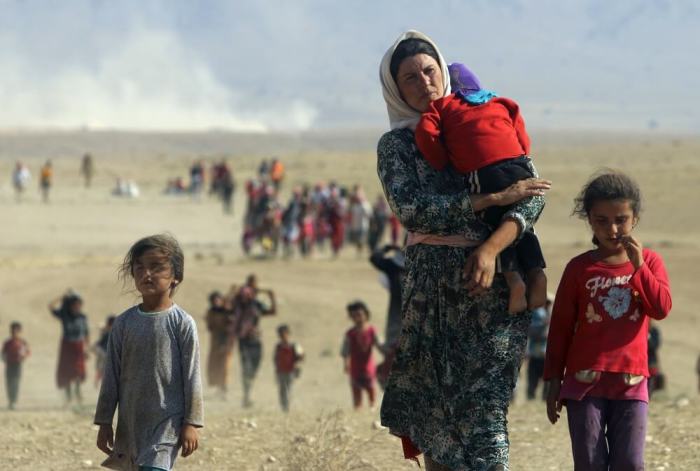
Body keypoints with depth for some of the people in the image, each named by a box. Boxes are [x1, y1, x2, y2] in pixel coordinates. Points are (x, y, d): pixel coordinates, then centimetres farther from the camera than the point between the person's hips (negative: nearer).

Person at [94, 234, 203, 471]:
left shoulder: (181, 323, -6)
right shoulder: (124, 322, 5)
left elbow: (192, 376, -4)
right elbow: (112, 374, 9)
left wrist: (191, 423, -6)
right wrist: (104, 422, 7)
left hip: (167, 422, -5)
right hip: (130, 422, 5)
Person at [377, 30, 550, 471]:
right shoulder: (396, 144, 8)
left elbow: (532, 196, -1)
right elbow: (412, 210, -10)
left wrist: (491, 247, -18)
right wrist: (495, 199, -14)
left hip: (496, 281, -1)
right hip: (434, 284, 1)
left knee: (483, 402, -8)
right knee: (434, 407, 0)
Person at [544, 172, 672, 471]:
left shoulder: (650, 262, 7)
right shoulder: (580, 268, 4)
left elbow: (661, 308, -8)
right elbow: (560, 326, 7)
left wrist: (638, 266, -15)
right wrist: (554, 381, 5)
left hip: (631, 381, 1)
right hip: (585, 380, -1)